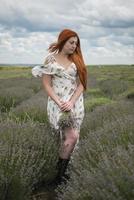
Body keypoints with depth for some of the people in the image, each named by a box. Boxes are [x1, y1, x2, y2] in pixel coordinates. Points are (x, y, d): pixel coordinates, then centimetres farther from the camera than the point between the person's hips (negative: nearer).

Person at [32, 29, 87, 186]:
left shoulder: (76, 60, 8)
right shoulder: (50, 59, -1)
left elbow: (81, 84, 3)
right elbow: (46, 85, -4)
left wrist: (71, 102, -11)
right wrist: (59, 103, -15)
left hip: (76, 103, 4)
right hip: (58, 103, -4)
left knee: (67, 139, 5)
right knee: (72, 137, -17)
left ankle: (61, 167, 18)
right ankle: (60, 175, -3)